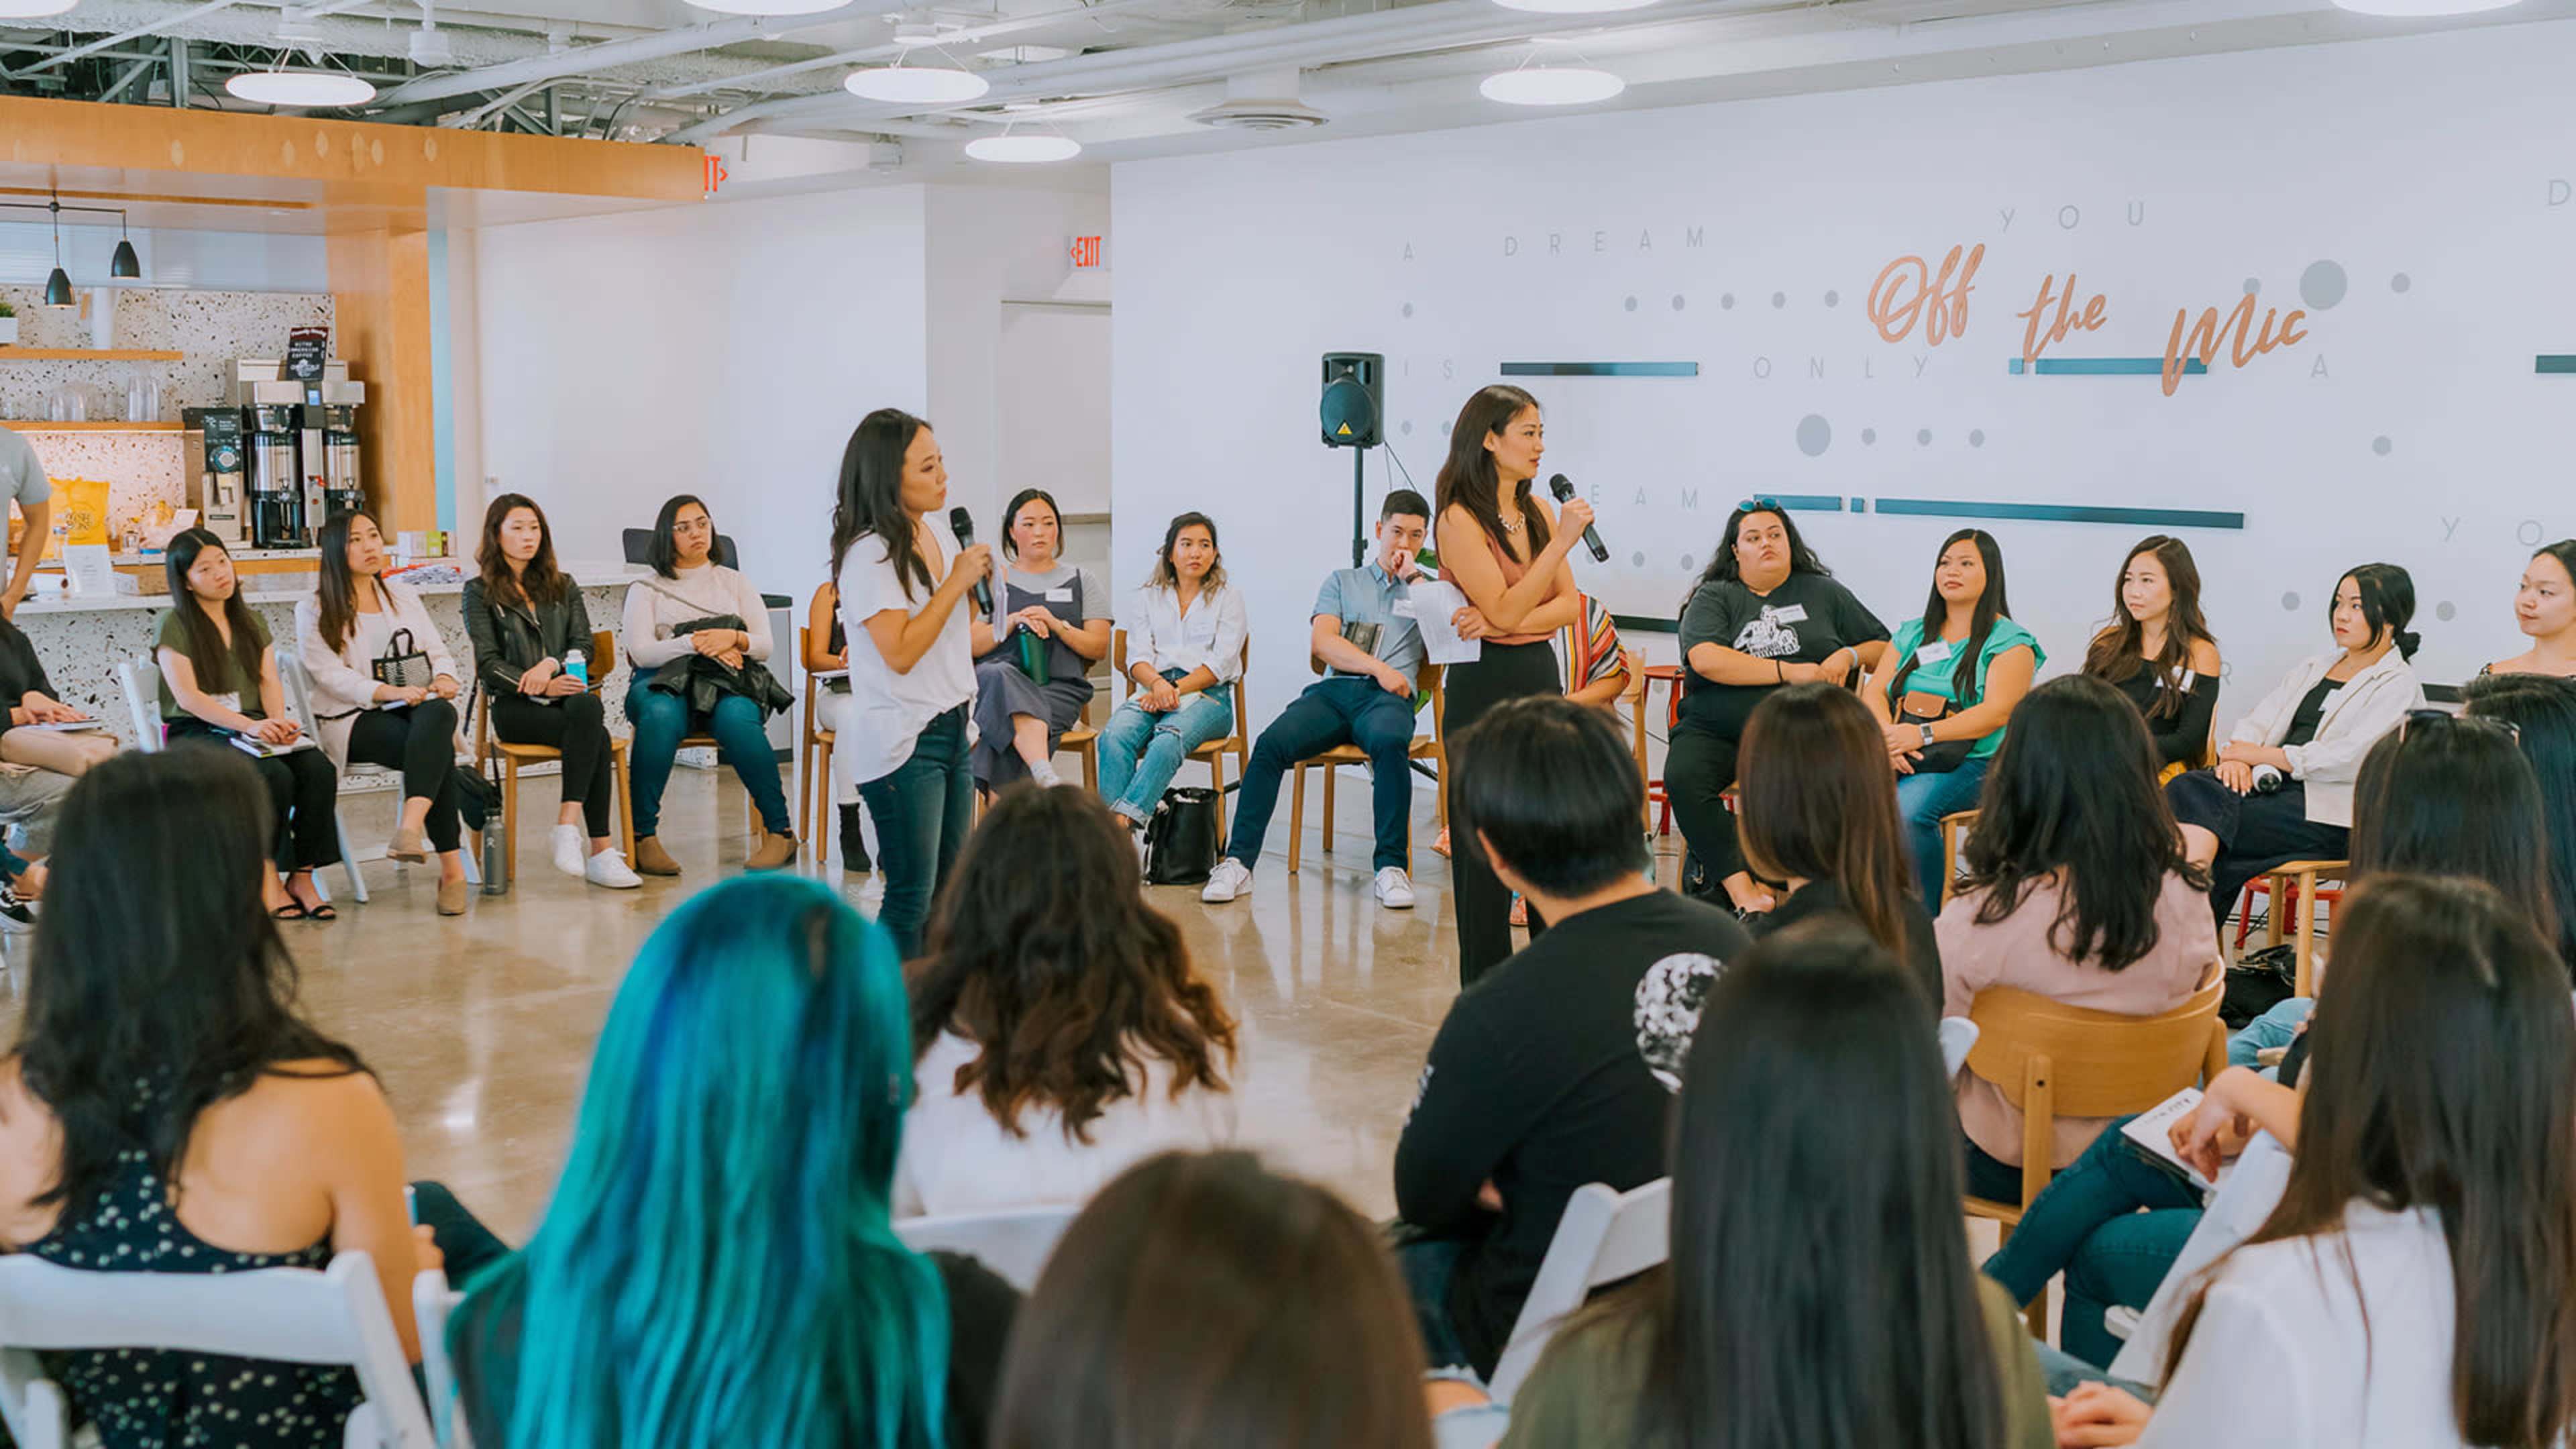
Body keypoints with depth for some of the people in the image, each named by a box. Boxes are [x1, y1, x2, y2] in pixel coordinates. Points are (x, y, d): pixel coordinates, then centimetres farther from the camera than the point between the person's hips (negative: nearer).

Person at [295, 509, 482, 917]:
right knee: (435, 751, -35)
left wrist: (444, 677, -8)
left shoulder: (402, 595, 22)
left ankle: (411, 827, -53)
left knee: (438, 713, -38)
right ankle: (452, 865, -34)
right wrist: (387, 691, -21)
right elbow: (330, 674, -6)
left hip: (417, 706, 3)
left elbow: (436, 649, 17)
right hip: (354, 719, -3)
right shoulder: (314, 610, 6)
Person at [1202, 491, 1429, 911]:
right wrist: (1377, 668, -4)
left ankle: (1391, 867, -34)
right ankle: (1238, 862, -27)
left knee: (1390, 742, -39)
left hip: (1388, 699, -2)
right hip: (1334, 690, 2)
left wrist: (1415, 578, 7)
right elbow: (1321, 642, 8)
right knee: (1271, 743, -28)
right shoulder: (1342, 581, 25)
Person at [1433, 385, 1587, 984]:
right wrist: (1562, 541, -21)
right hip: (1485, 684, -6)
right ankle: (1486, 985, 9)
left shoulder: (1539, 511, 8)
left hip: (1541, 675, 7)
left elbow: (1569, 605, 2)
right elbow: (1505, 608, -18)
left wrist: (1504, 622, -14)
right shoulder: (1461, 519, -11)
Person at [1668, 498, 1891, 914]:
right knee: (1683, 778, -32)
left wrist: (1850, 657, 2)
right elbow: (1704, 659, -8)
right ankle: (1743, 893, -33)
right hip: (1715, 731, 0)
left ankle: (1767, 881, -22)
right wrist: (1789, 672, -9)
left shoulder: (1825, 593, 19)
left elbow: (1884, 647, 26)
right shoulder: (1714, 597, 12)